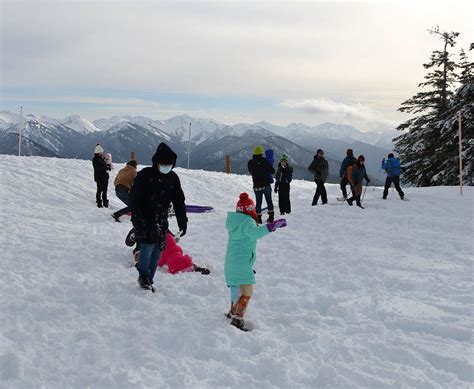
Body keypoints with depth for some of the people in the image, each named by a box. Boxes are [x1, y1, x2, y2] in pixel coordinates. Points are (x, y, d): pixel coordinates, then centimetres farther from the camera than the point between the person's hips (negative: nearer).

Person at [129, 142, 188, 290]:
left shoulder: (173, 178, 7)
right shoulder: (145, 175, -7)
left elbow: (179, 201, 14)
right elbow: (134, 198, -8)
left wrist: (183, 221, 10)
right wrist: (138, 218, -17)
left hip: (161, 221, 5)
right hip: (144, 220, -4)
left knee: (157, 250, 4)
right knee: (148, 245, -19)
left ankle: (149, 280, 17)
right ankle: (143, 276, 1)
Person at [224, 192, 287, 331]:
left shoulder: (234, 221, 11)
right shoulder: (247, 222, -17)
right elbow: (255, 232, -39)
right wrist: (272, 226, -47)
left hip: (231, 262, 10)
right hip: (242, 263, -10)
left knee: (237, 289, 27)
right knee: (246, 291, -9)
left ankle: (233, 312, 42)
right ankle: (237, 319, -16)